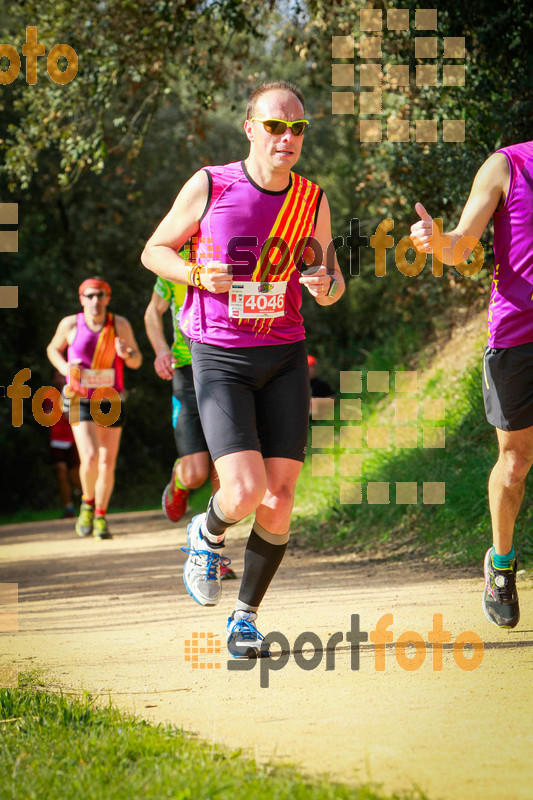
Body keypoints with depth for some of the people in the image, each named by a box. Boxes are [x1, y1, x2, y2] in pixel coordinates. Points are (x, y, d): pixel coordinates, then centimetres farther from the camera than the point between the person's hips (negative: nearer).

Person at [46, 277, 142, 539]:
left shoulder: (120, 325, -3)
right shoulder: (70, 324, -4)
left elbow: (137, 361, 6)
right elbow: (53, 349, 15)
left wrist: (126, 353, -17)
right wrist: (64, 368, -5)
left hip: (110, 401, 2)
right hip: (80, 401, -2)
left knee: (108, 462, 3)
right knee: (90, 457, -19)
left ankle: (100, 515, 22)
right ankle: (87, 503, 8)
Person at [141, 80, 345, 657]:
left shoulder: (311, 202, 2)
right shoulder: (209, 187, -7)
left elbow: (331, 280, 15)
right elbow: (154, 250, 5)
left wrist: (327, 286, -10)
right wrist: (198, 275, -15)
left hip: (285, 356, 3)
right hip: (219, 358, -3)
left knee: (278, 501, -3)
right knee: (245, 492, -18)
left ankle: (246, 616, 17)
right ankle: (207, 534, 19)